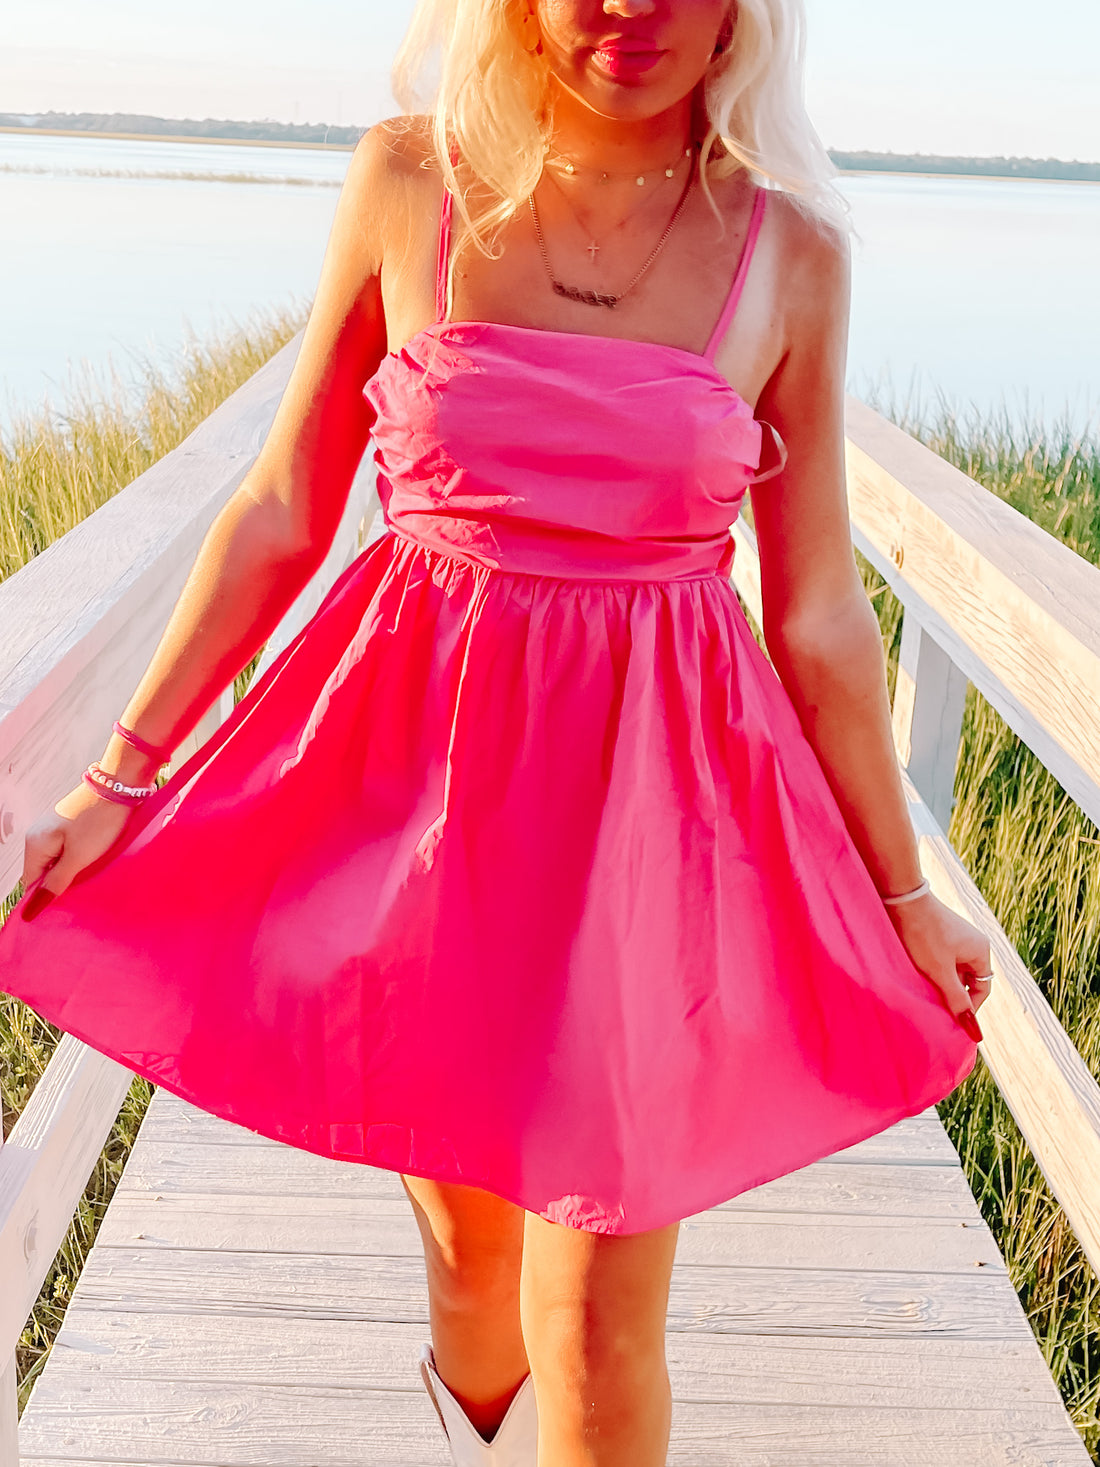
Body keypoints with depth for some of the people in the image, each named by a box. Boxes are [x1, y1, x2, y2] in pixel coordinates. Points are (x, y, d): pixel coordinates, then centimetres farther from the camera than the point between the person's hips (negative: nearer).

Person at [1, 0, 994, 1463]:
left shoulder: (787, 253, -3)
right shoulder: (406, 181, -2)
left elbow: (820, 613, 3)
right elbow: (282, 515, 2)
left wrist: (903, 893, 9)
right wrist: (120, 776, 3)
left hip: (654, 794, 0)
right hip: (425, 765, 1)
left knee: (597, 1327, 5)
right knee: (466, 1256, 18)